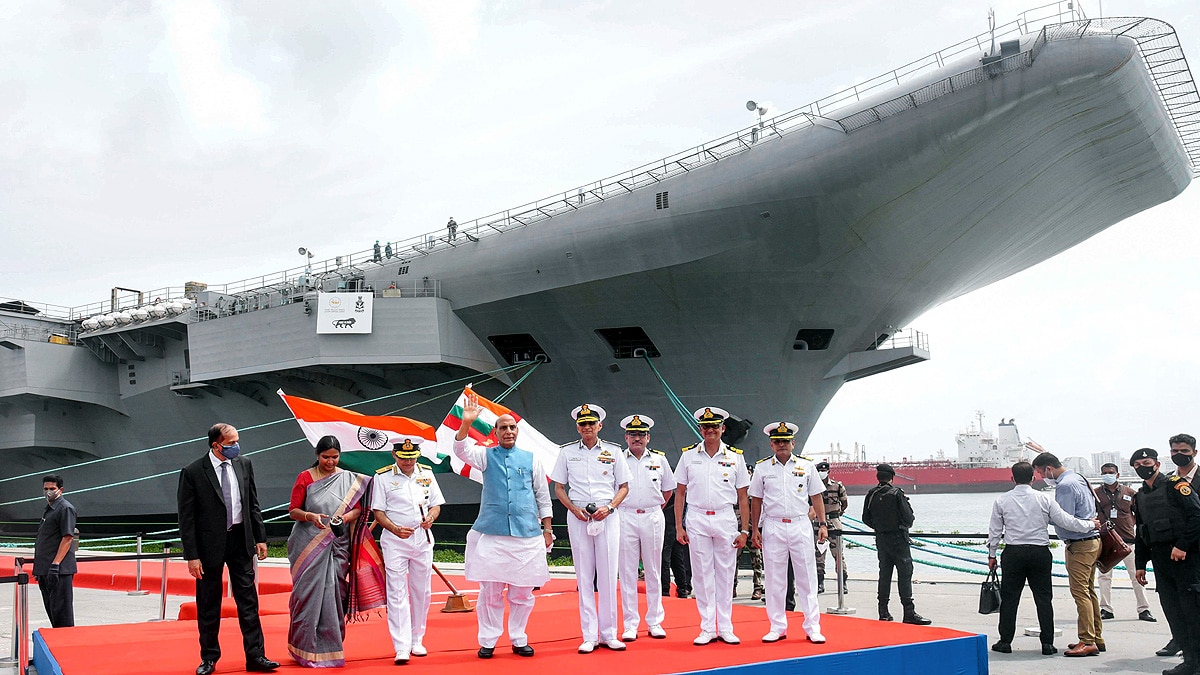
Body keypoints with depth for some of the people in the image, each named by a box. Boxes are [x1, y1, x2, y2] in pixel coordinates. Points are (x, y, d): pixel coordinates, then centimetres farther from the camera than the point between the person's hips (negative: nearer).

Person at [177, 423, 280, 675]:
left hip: (241, 541, 3)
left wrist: (260, 537, 6)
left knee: (248, 602, 4)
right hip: (209, 544, -3)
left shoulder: (244, 465, 2)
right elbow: (186, 518, -9)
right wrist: (192, 555, -12)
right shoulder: (192, 472, -11)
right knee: (208, 606, 8)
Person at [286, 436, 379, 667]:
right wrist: (310, 516, -20)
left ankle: (331, 647, 7)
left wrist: (344, 518, -15)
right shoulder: (305, 478, 2)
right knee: (309, 593, -4)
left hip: (337, 546, 1)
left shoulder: (349, 479, 7)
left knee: (333, 594, -1)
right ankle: (306, 649, 5)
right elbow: (293, 510, 0)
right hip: (308, 546, -1)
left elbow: (357, 509, 6)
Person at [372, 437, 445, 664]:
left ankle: (417, 640, 21)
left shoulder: (426, 474, 8)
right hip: (394, 540, -4)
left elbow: (436, 504, 11)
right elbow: (377, 511, -4)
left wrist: (430, 517, -11)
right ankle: (402, 647, -9)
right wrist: (395, 529, -19)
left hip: (423, 539, 4)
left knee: (421, 591, 9)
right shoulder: (383, 477, -2)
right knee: (397, 593, -8)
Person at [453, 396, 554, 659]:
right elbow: (461, 451, -12)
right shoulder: (486, 456, 7)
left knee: (522, 591, 6)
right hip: (491, 534, -1)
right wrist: (466, 424, -27)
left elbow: (543, 496, 12)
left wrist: (547, 529, 8)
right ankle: (487, 641, 9)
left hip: (526, 535, 1)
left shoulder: (531, 459, 8)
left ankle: (518, 639, 18)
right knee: (490, 590, 0)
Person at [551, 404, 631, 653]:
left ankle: (609, 634, 8)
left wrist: (609, 507, -8)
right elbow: (559, 487, 9)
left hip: (607, 516, 0)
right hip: (578, 517, 0)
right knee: (584, 576, 1)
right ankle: (589, 636, 5)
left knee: (608, 575, 0)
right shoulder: (567, 452, 8)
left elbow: (624, 486, 9)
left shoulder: (613, 452, 7)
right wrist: (574, 509, -7)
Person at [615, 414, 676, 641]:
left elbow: (668, 489, 18)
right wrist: (614, 509, 2)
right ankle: (630, 625, 5)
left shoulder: (659, 460, 8)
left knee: (653, 571, 7)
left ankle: (655, 622, 14)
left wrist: (656, 508, 11)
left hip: (653, 518, 2)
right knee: (627, 572, 0)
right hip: (626, 518, -1)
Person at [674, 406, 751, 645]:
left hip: (726, 519, 0)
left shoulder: (735, 457, 4)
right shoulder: (688, 455, 5)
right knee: (702, 575, 3)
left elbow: (742, 497, 5)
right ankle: (707, 628, 9)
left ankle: (726, 628, 12)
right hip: (697, 520, 0)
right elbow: (680, 493, 7)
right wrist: (679, 526, 1)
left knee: (725, 574, 4)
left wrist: (744, 530, 0)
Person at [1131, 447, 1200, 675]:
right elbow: (1141, 534, 22)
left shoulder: (1175, 485, -5)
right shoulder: (1139, 497, 17)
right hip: (1160, 560, 7)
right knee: (1173, 611, 5)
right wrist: (1140, 564, 19)